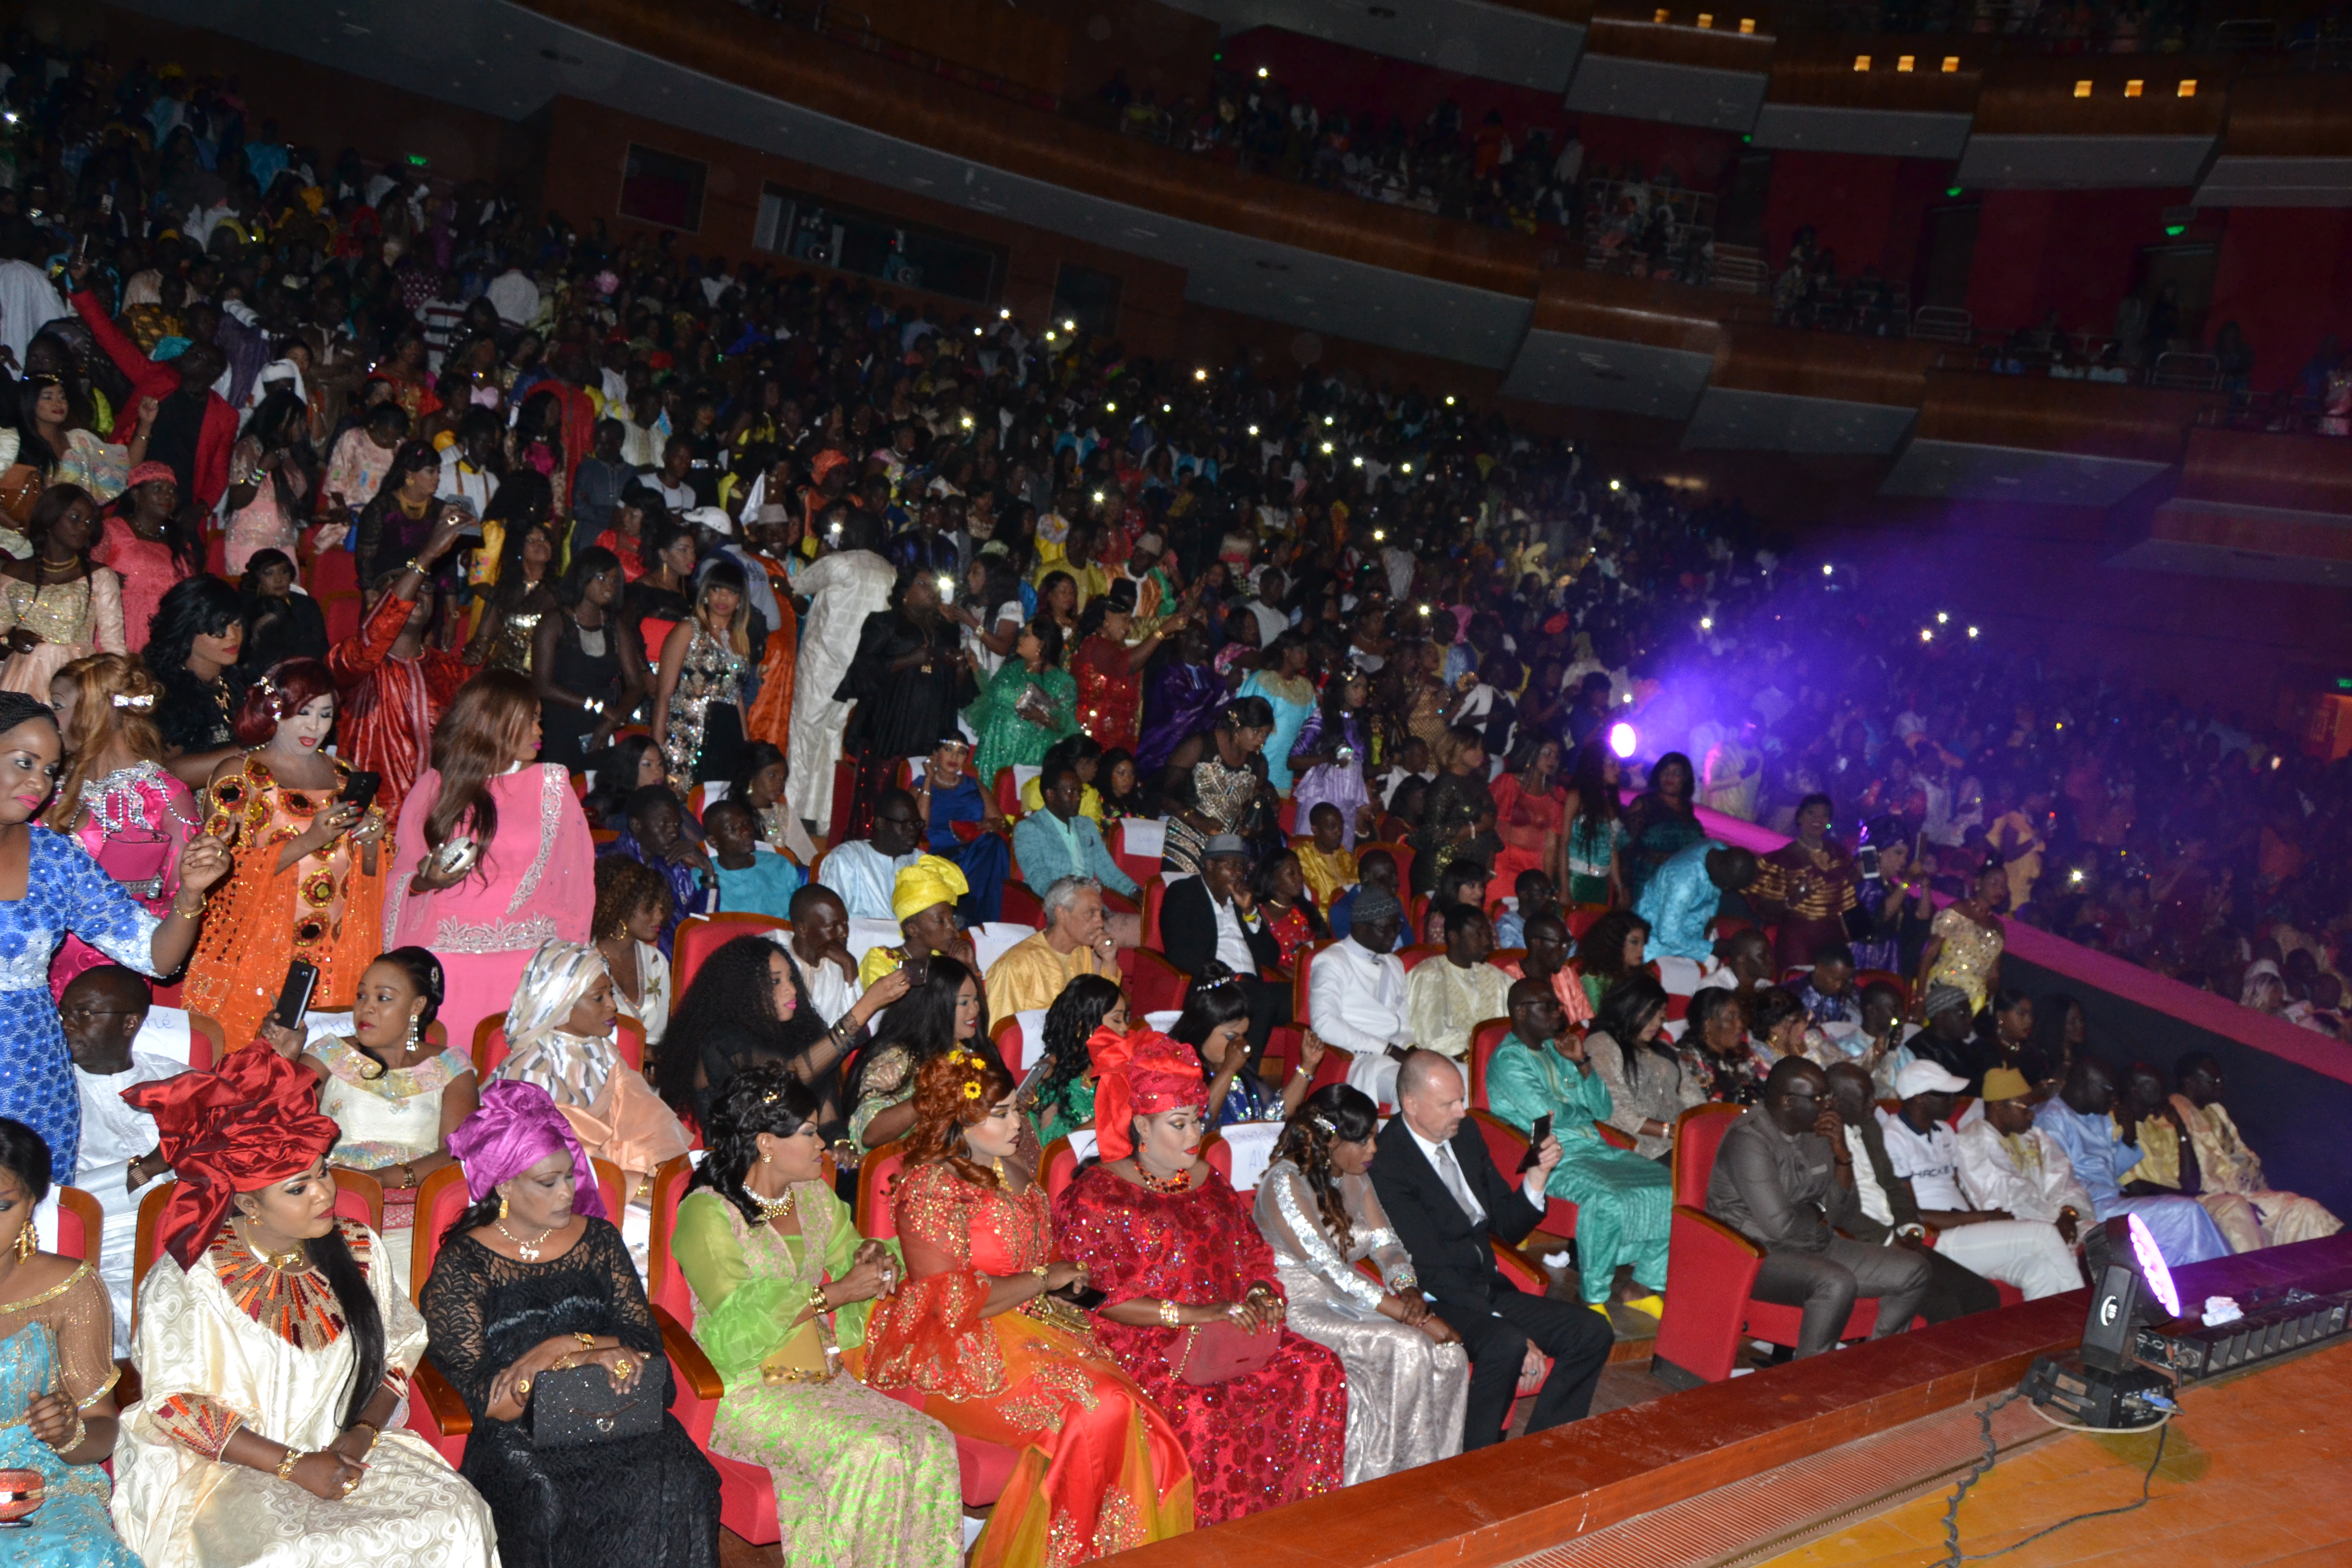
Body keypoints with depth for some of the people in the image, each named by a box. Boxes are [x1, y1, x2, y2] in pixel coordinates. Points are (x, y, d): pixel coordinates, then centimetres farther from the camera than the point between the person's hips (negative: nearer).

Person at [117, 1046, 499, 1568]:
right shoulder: (189, 1276, -11)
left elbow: (399, 1353, 10)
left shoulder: (358, 1251, 4)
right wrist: (294, 1466, -16)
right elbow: (173, 1408, -11)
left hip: (348, 1452, 4)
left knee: (455, 1516, -19)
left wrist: (362, 1435, -8)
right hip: (223, 1470, -4)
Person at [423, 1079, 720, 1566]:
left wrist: (564, 1350, -11)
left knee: (678, 1485, -27)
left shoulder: (598, 1239, 14)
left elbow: (644, 1343, 7)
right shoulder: (462, 1265, 2)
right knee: (549, 1500, -34)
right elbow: (483, 1401, -6)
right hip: (517, 1434, -2)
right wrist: (590, 1350, -11)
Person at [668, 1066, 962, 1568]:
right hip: (749, 1389, -7)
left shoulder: (815, 1196, 13)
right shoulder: (706, 1214, -10)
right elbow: (741, 1323, -17)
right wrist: (836, 1294, -17)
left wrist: (875, 1260, -3)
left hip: (823, 1374, 7)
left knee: (930, 1443, -17)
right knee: (870, 1453, -28)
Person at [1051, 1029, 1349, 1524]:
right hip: (1141, 1344, -6)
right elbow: (1101, 1298, -13)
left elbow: (1252, 1250, 21)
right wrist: (1194, 1314, -19)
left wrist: (1259, 1292, -3)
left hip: (1228, 1327, 6)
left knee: (1318, 1369, -14)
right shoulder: (1096, 1197, -5)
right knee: (1200, 1408, -34)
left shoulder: (1206, 1179, 17)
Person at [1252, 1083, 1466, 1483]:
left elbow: (1387, 1243, 8)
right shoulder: (1284, 1184, -19)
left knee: (1450, 1354, -16)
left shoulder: (1354, 1177, 8)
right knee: (1407, 1348, -28)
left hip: (1347, 1300, 8)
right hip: (1300, 1310, -7)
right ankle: (1373, 1484, -14)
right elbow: (1331, 1270, -24)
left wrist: (1409, 1291, -16)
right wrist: (1415, 1317, -25)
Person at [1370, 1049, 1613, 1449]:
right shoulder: (1387, 1164, -18)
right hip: (1435, 1301, -8)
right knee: (1506, 1346, -34)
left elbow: (1509, 1230, 11)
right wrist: (1509, 1329, -23)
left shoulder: (1465, 1133, 6)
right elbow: (1433, 1269, -19)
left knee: (1592, 1334, -5)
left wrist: (1538, 1174, -6)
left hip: (1489, 1289, 8)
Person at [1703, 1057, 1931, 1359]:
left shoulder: (1816, 1134, 8)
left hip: (1813, 1247, 9)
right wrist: (1816, 1215, -2)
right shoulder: (1749, 1140, -19)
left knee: (1912, 1271, 0)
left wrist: (1843, 1157, -6)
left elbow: (1840, 1214, 8)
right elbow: (1779, 1224, -24)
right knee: (1836, 1284, -36)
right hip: (1756, 1254, -9)